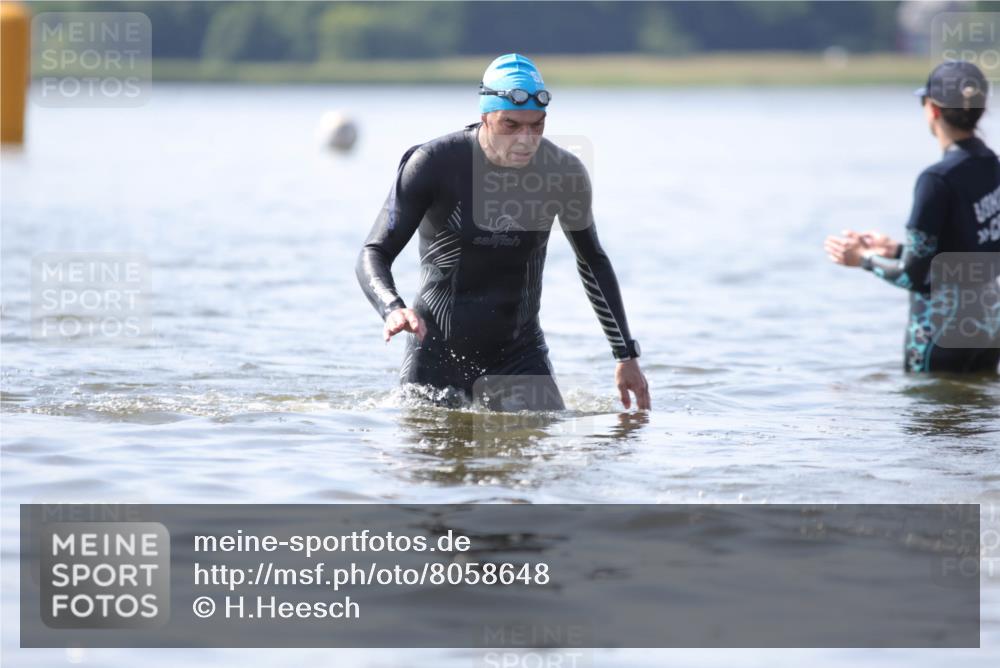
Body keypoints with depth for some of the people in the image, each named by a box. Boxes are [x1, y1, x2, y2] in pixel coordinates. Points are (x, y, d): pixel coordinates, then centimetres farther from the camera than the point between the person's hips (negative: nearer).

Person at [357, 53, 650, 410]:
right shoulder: (434, 163, -17)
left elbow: (593, 261, 9)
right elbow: (374, 254, -17)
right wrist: (392, 309, -39)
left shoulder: (564, 172, -8)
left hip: (519, 353, 2)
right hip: (437, 351, -2)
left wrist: (626, 354, 9)